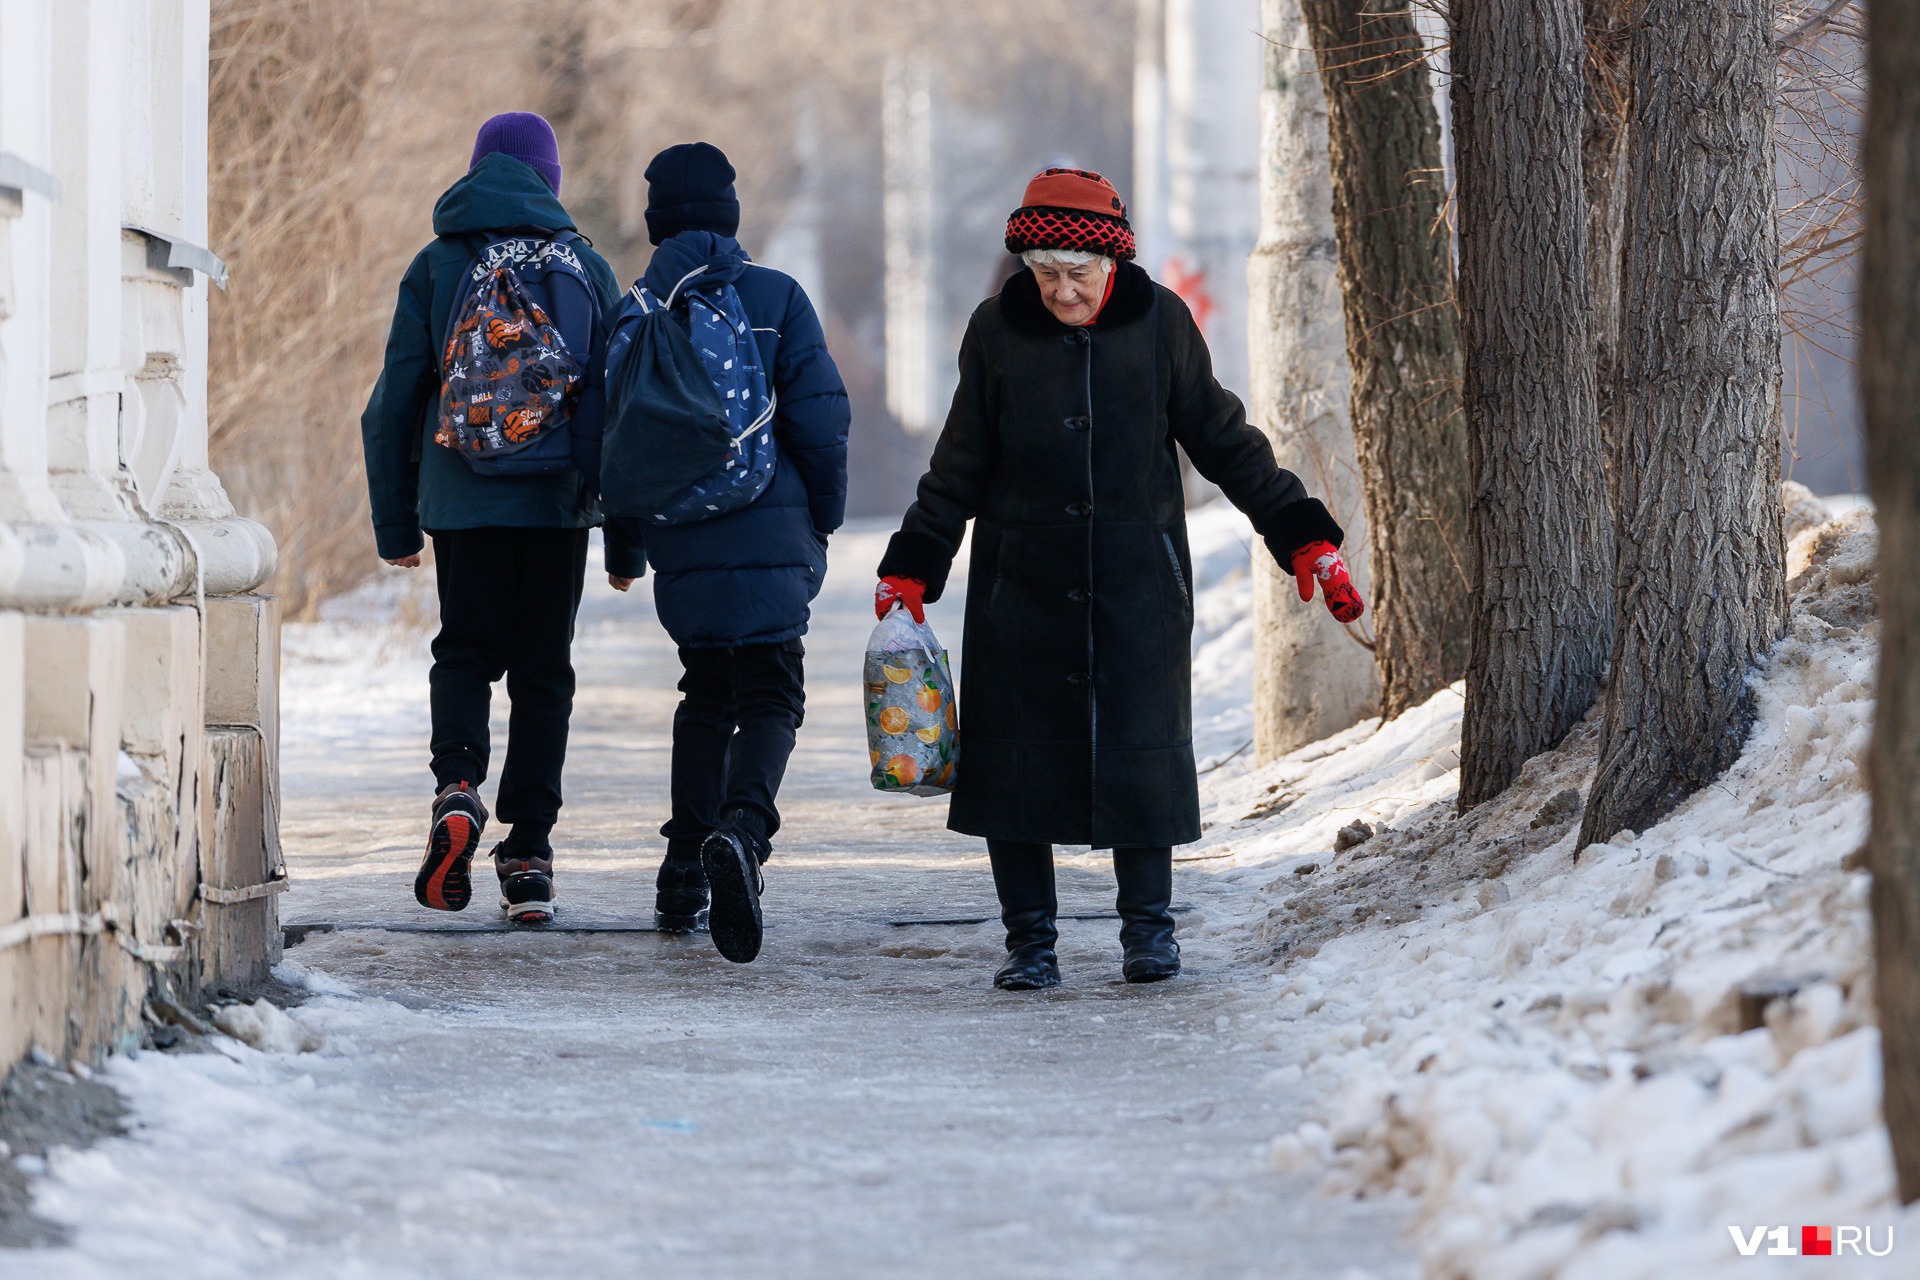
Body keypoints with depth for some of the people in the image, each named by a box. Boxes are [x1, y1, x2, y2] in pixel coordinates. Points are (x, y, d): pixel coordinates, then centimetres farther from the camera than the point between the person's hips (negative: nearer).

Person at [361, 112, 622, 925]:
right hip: (557, 501, 1)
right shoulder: (587, 269, 5)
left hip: (463, 501, 0)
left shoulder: (436, 268, 3)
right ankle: (529, 853, 4)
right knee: (543, 671, 8)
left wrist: (396, 523, 10)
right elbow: (617, 399, 5)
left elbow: (394, 404, 3)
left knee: (465, 653, 13)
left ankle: (457, 787, -15)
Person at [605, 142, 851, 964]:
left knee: (707, 693, 20)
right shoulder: (776, 298, -2)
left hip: (680, 542, 3)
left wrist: (622, 548, 22)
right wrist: (823, 519, 9)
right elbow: (820, 419, -6)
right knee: (770, 697, -2)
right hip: (769, 538, -3)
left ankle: (685, 867, 16)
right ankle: (743, 827, -31)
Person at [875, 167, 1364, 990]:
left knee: (1142, 744, -4)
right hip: (1023, 579, 1)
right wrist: (912, 570, 3)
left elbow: (1222, 441, 6)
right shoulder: (998, 332, -2)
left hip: (1137, 580, -1)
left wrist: (1304, 536, 2)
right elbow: (961, 467, 8)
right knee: (1015, 752, -2)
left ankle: (1148, 925, 11)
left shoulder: (1159, 322, -3)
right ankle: (1029, 938, 9)